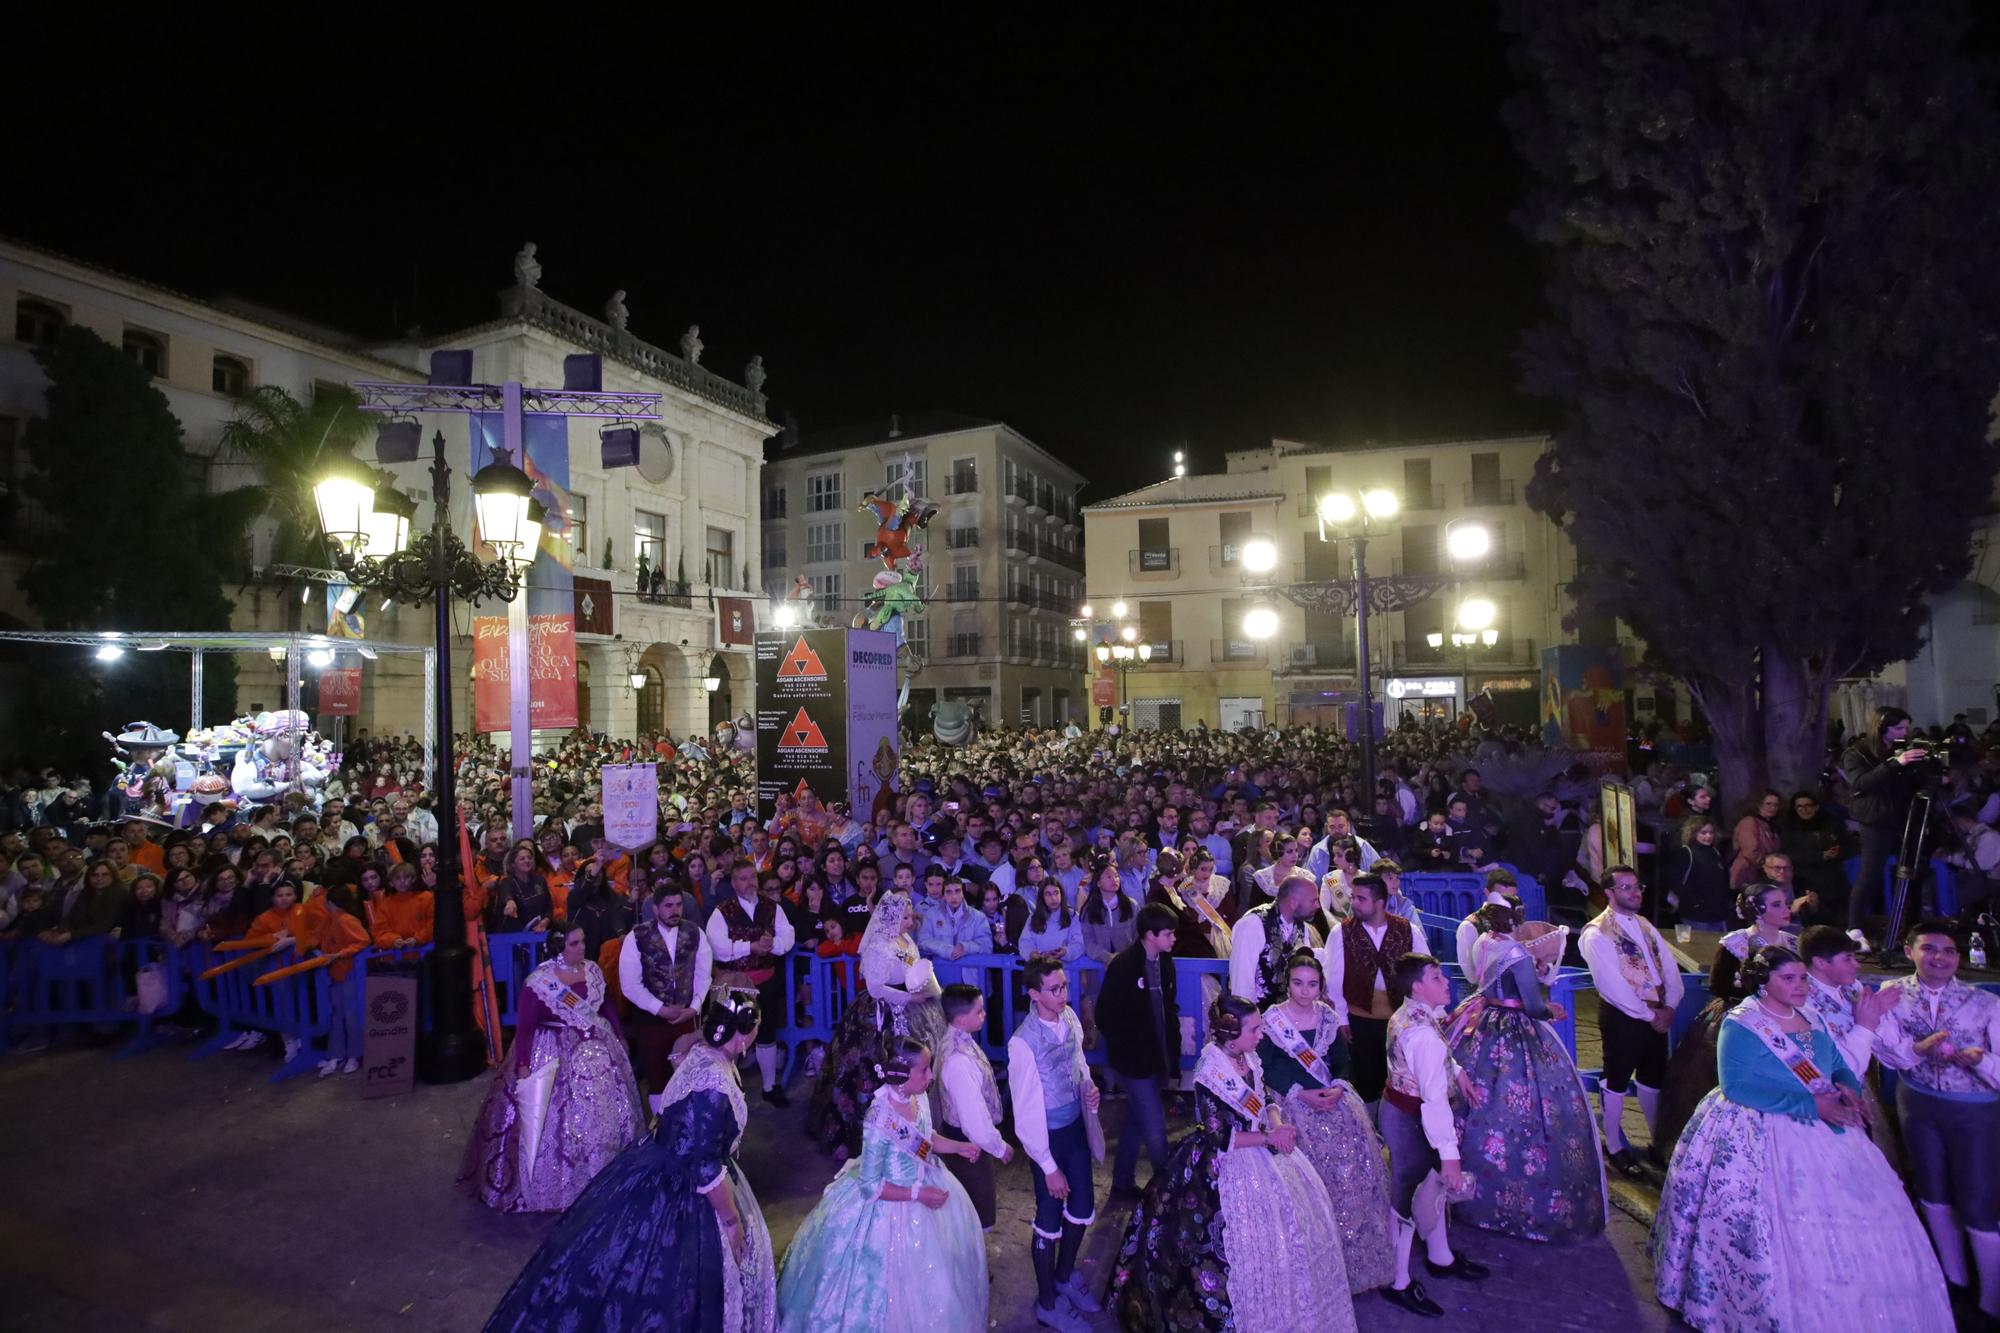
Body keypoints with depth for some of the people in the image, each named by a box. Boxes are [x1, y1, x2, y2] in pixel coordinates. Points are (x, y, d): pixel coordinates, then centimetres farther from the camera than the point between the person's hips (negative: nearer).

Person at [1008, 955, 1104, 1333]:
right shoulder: (1024, 1043, -29)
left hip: (1077, 1126, 6)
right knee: (1050, 1222, 13)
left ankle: (1064, 1278, 50)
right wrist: (1049, 1167, -14)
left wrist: (1089, 1086, -8)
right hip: (1049, 1136, -6)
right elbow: (1026, 1113, -21)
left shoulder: (1069, 1017, -9)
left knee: (1081, 1211, 22)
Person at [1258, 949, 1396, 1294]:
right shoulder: (1273, 1019, -9)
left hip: (1334, 1099, 4)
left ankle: (1354, 1257, 20)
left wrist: (1338, 1088, -11)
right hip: (1294, 1104, -4)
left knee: (1353, 1172, 2)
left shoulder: (1327, 1015, 4)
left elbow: (1342, 1059, 8)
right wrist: (1301, 1094, -16)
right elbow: (1266, 1068, -8)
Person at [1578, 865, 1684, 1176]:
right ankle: (1615, 1147, 19)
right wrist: (1649, 1015, -16)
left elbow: (1669, 967, 7)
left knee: (1653, 1078, 19)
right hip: (1621, 1016, -7)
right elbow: (1612, 985, -21)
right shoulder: (1597, 934, -16)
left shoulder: (1644, 925, 10)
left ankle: (1659, 1141, 36)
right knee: (1617, 1080, 5)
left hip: (1657, 1014, 7)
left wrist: (1669, 1006, -7)